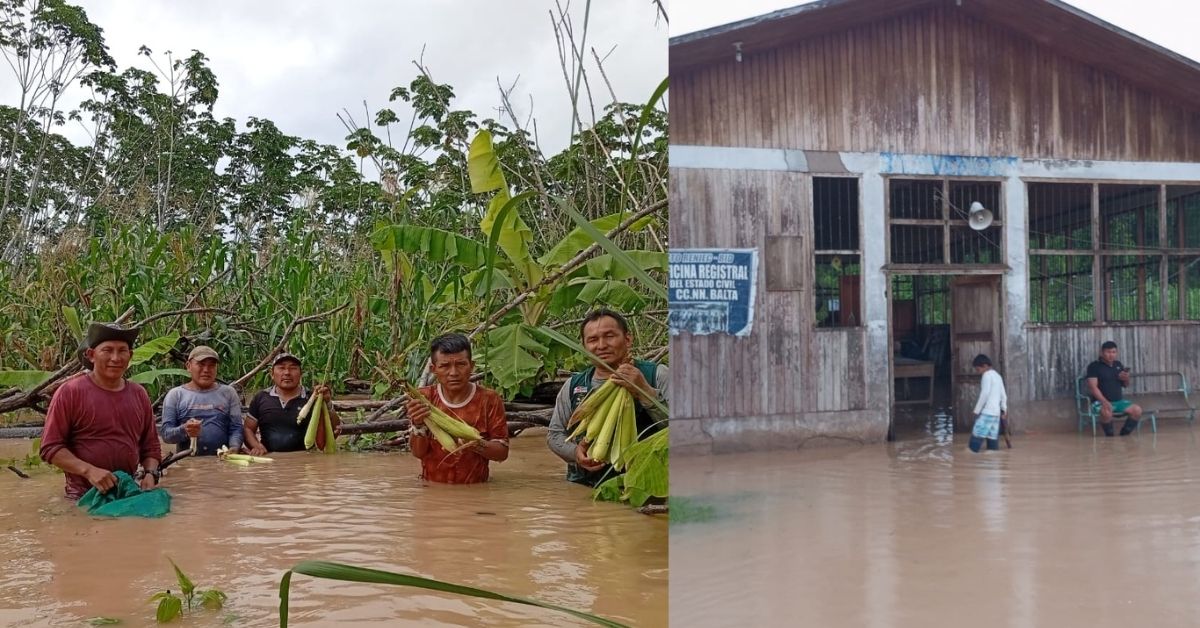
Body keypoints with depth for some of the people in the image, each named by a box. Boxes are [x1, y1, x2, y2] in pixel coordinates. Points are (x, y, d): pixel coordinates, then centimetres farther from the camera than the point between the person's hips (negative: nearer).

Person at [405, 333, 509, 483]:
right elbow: (418, 453, -2)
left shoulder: (489, 400, -4)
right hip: (433, 488, 0)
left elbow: (502, 452, -2)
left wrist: (478, 445, -21)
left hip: (474, 489, 0)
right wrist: (418, 425, -21)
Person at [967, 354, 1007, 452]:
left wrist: (977, 410, -12)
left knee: (976, 437, -13)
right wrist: (1004, 410, 26)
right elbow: (1003, 395, 22)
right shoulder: (997, 376, 21)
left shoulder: (987, 375, -7)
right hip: (996, 412, 9)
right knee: (993, 438, 6)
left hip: (986, 412, -9)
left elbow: (985, 394, -15)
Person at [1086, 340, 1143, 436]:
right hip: (1101, 402, -6)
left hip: (1119, 401, 6)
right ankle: (1109, 435, -13)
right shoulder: (1094, 366, -5)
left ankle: (1124, 434, -1)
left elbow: (1125, 385, 22)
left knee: (1137, 410, -20)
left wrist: (1126, 379, -4)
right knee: (1106, 412, -38)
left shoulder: (1118, 364, 15)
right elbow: (1092, 387, -16)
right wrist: (1104, 401, -31)